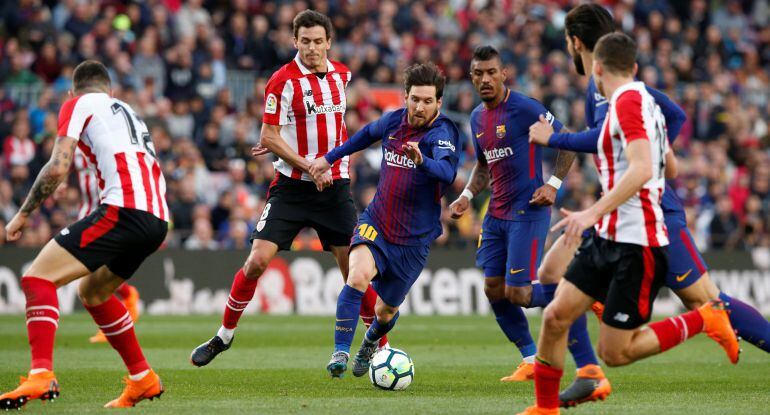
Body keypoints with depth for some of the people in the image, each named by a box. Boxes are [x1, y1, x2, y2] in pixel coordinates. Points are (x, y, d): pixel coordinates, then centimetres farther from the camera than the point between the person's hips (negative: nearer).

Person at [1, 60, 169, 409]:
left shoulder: (79, 104, 10)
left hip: (124, 210, -8)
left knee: (38, 278, -10)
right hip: (158, 219, 8)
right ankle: (143, 379, 28)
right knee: (92, 291, 29)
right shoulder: (129, 112, 32)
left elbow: (58, 167, -3)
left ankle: (41, 375, -29)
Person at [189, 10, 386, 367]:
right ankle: (224, 336, 7)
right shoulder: (283, 80, -10)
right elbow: (270, 137, -10)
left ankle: (380, 343, 13)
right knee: (257, 261, -10)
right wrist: (309, 166, -19)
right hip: (291, 187, -3)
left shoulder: (342, 75, 6)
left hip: (335, 188, 3)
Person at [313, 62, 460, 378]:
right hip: (375, 223, 2)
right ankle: (340, 353, -24)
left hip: (414, 239, -2)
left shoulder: (443, 134, -18)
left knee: (386, 310, 13)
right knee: (358, 276, -29)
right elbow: (368, 133, 23)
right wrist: (330, 158, 28)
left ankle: (372, 341, 49)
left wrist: (422, 161, -60)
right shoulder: (393, 121, -2)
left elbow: (447, 171, -39)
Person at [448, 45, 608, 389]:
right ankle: (530, 360, 19)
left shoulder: (524, 109, -12)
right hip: (496, 215, 8)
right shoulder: (477, 118, 12)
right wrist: (467, 196, 10)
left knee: (517, 293, -16)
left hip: (528, 212, -8)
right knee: (493, 290, 6)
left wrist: (554, 184, -16)